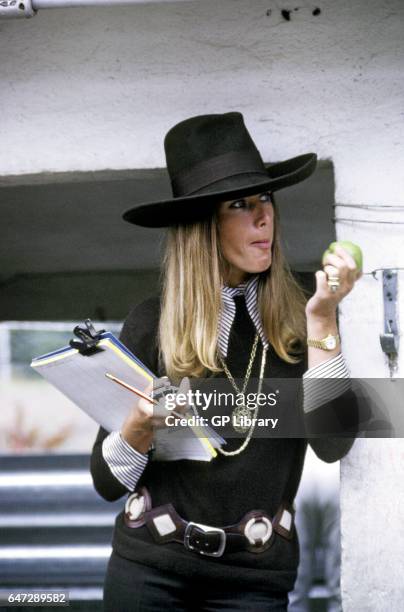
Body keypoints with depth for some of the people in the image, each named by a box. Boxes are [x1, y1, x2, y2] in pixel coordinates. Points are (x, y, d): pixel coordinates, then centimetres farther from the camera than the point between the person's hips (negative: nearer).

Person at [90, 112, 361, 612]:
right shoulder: (152, 323, -3)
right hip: (149, 567, 0)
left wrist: (322, 321, -18)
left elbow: (332, 445, -15)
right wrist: (140, 427, -20)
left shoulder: (299, 319, -3)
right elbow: (107, 482, 0)